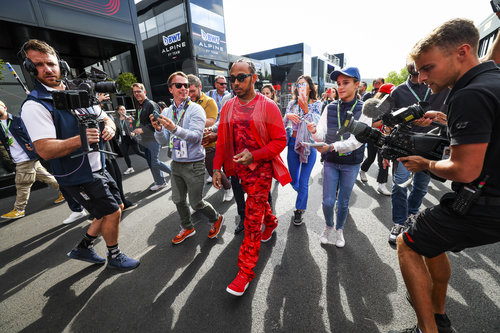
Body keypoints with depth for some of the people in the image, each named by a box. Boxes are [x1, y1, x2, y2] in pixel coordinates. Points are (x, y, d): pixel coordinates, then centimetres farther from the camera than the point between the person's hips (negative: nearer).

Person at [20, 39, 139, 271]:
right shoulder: (35, 105, -13)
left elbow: (105, 118, 16)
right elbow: (45, 150, -21)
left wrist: (109, 128, -7)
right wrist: (79, 140, -36)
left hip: (98, 168, 8)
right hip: (78, 176, -7)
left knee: (117, 207, 15)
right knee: (112, 212, -1)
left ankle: (83, 247, 33)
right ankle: (114, 257, 24)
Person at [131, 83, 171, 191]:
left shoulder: (151, 104, -11)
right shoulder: (139, 107, 17)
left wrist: (142, 130, -21)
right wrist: (136, 130, 12)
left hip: (153, 138, -9)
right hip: (144, 139, 9)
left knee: (155, 162, -10)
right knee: (150, 163, 11)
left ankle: (173, 171, 12)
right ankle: (160, 182, 23)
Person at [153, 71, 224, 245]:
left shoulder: (196, 109, -10)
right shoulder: (166, 112, 7)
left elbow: (196, 136, -22)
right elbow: (164, 141, 5)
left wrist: (175, 129, -36)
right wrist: (158, 130, -16)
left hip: (194, 164, -6)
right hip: (176, 164, 6)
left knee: (196, 202, 3)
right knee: (178, 200, 18)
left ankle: (216, 219, 32)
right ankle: (187, 228, 42)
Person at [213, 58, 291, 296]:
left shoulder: (268, 107, -10)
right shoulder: (228, 107, 5)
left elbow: (280, 141, -11)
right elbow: (222, 141, 8)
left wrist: (254, 155, -23)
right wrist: (217, 168, 3)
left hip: (260, 169, -5)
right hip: (240, 169, 5)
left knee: (252, 221, -2)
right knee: (258, 202, 25)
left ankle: (246, 271, 13)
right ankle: (271, 223, 57)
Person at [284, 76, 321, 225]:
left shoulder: (316, 104, 1)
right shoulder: (292, 103, 8)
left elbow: (314, 123, -12)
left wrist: (305, 109, -23)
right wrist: (288, 116, -20)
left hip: (309, 144, -3)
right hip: (293, 143, 3)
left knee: (303, 182, -1)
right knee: (293, 179, 13)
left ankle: (299, 210, 18)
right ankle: (303, 194, 46)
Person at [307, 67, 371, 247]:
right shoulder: (330, 108, 2)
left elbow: (357, 140, -17)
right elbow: (322, 135, -5)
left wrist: (332, 147, -29)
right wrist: (314, 132, -27)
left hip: (351, 163, -1)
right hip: (330, 161, 1)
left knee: (343, 201, 12)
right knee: (328, 201, 2)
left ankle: (339, 230, 37)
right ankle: (328, 226, 32)